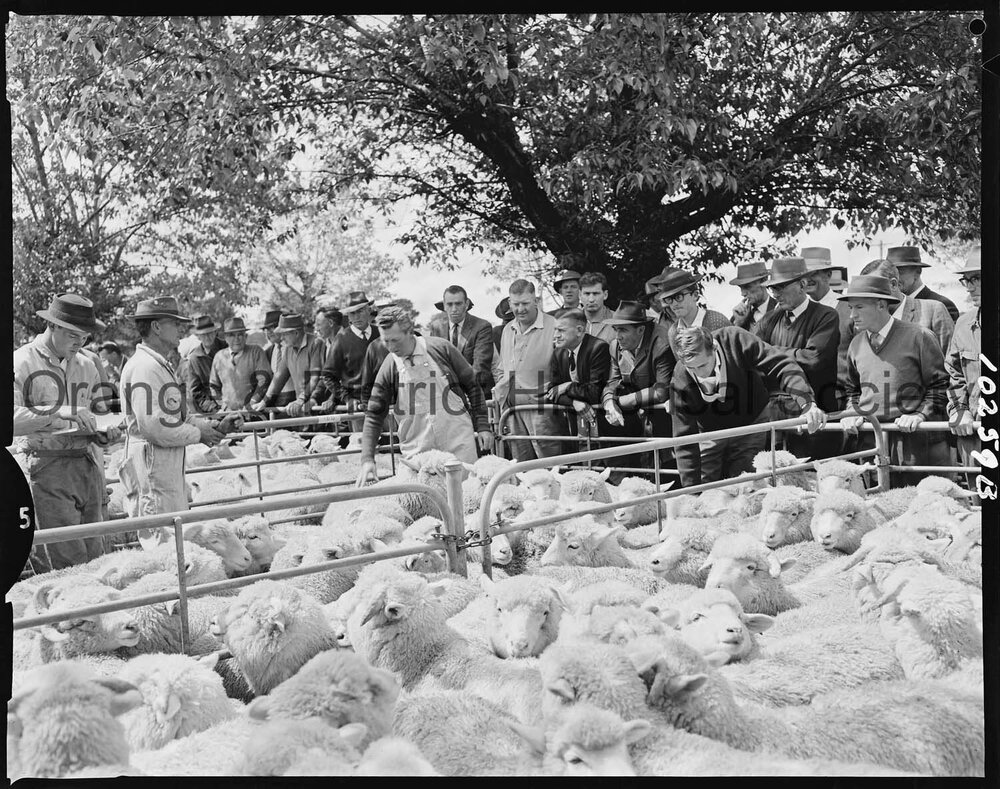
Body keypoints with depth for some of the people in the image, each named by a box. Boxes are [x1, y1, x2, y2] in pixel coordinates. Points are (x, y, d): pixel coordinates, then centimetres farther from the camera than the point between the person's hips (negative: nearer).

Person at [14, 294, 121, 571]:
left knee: (95, 555, 5)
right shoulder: (22, 362, -4)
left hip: (87, 464, 6)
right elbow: (13, 418, -16)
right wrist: (58, 413, -23)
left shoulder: (86, 366, 16)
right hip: (47, 468, -6)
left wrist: (106, 432, 5)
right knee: (70, 562, -10)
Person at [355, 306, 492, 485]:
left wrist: (482, 426, -1)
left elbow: (472, 386, 4)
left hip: (459, 445, -1)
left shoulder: (441, 349, -5)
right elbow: (374, 415, 0)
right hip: (416, 453, 1)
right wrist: (367, 460, -9)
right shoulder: (388, 368, -2)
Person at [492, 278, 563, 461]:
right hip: (511, 407, 6)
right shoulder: (507, 330, 15)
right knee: (520, 464, 10)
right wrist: (501, 389, 15)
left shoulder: (553, 326, -8)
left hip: (540, 405, -6)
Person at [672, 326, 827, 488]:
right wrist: (691, 488, -28)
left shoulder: (735, 340, -31)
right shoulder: (680, 379, -28)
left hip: (750, 424, 0)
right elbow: (684, 436, -24)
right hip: (710, 435, 0)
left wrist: (807, 404, -49)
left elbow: (781, 366, -33)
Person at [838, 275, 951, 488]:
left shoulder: (917, 337, -5)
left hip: (913, 439, -4)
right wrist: (851, 413, 6)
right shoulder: (857, 344, 11)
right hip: (867, 439, 4)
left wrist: (920, 414, -13)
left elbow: (940, 385, -1)